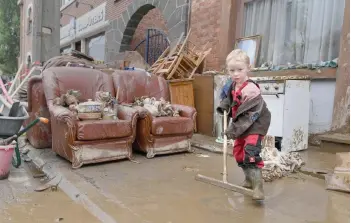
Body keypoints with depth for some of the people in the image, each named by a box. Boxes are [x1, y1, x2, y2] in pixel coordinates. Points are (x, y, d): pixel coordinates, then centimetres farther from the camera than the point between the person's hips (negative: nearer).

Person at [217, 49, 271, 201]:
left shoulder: (251, 90, -26)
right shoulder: (232, 86, 0)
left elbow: (250, 115, -27)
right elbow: (228, 99, 23)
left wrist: (234, 129, -25)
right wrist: (223, 107, 2)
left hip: (255, 125, -9)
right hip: (242, 126, 9)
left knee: (251, 152, -23)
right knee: (238, 152, 14)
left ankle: (257, 185, -19)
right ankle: (249, 178, 32)